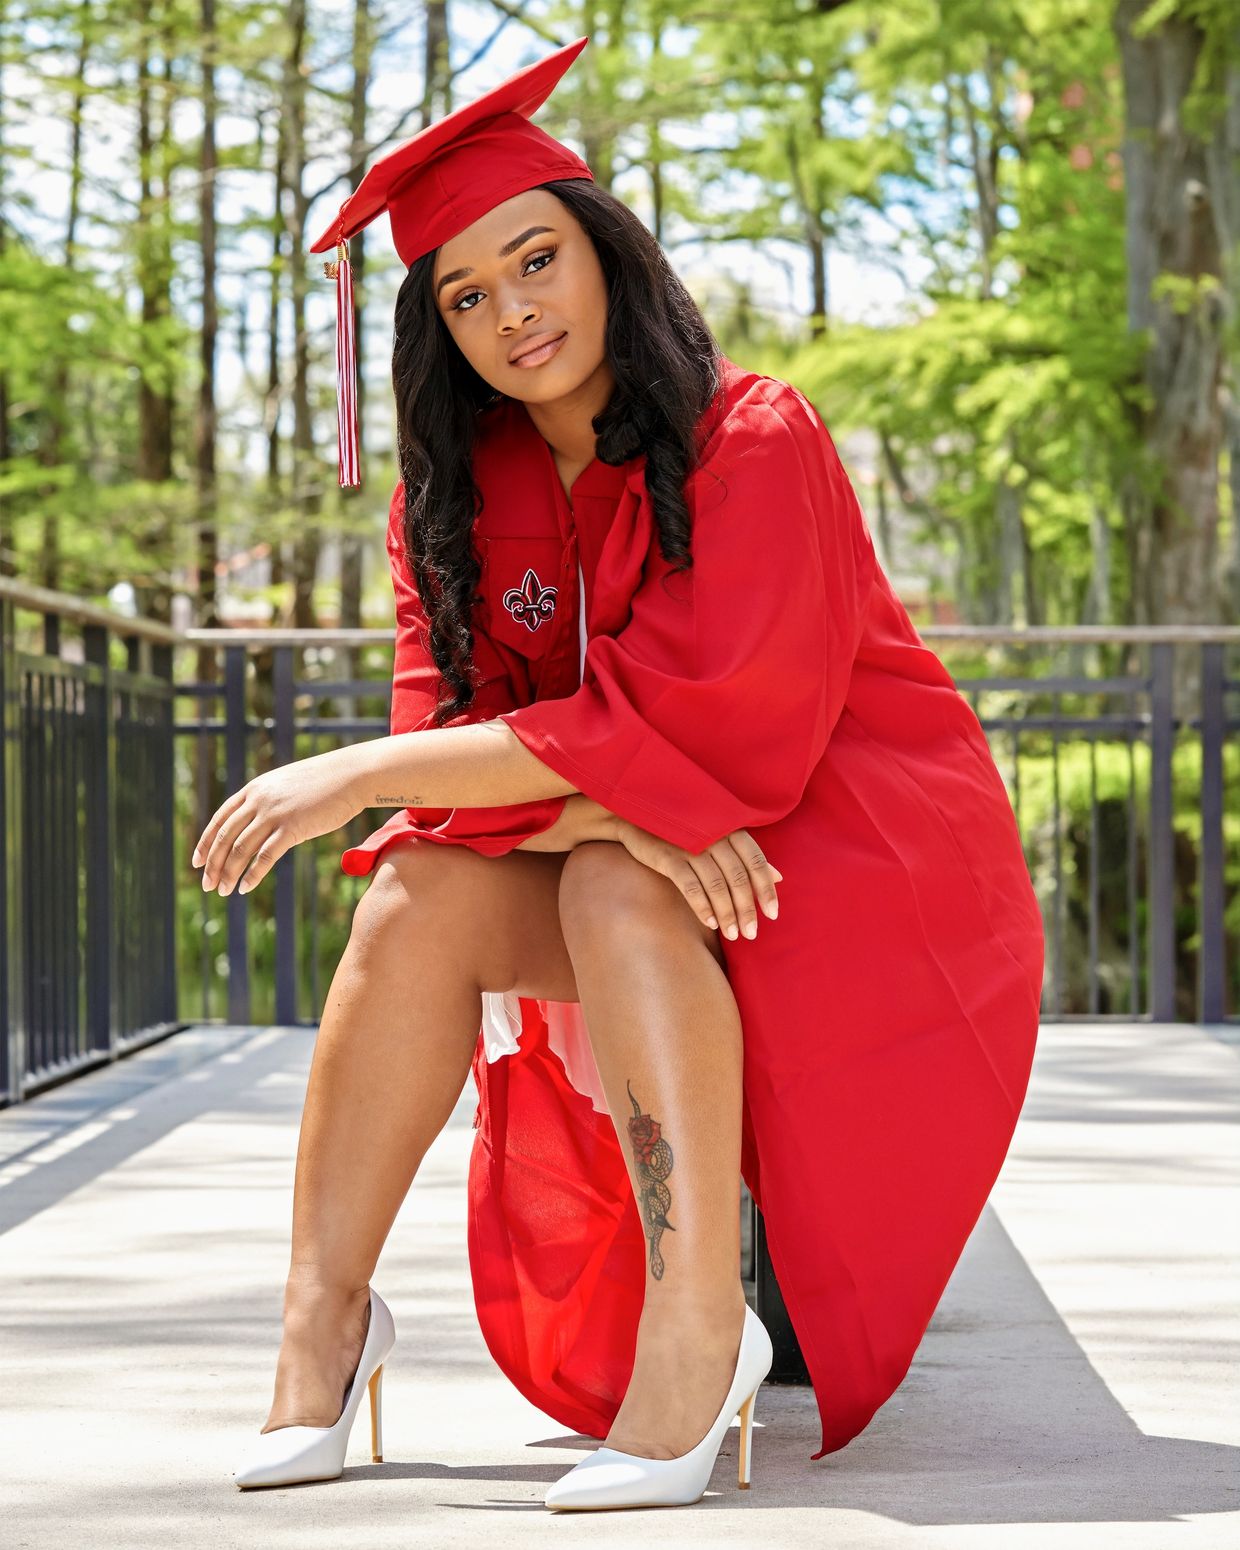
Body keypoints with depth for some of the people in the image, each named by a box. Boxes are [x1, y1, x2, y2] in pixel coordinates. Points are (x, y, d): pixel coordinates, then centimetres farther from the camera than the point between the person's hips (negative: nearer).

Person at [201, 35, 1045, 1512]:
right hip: (658, 903, 5)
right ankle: (325, 1312, -21)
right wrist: (617, 805, -30)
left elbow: (697, 724, -27)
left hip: (865, 866, -5)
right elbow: (455, 735, -8)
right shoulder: (452, 498, 0)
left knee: (616, 891, -33)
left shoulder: (752, 442, -18)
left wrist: (361, 774, -28)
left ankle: (700, 1330, -35)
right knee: (420, 899, -21)